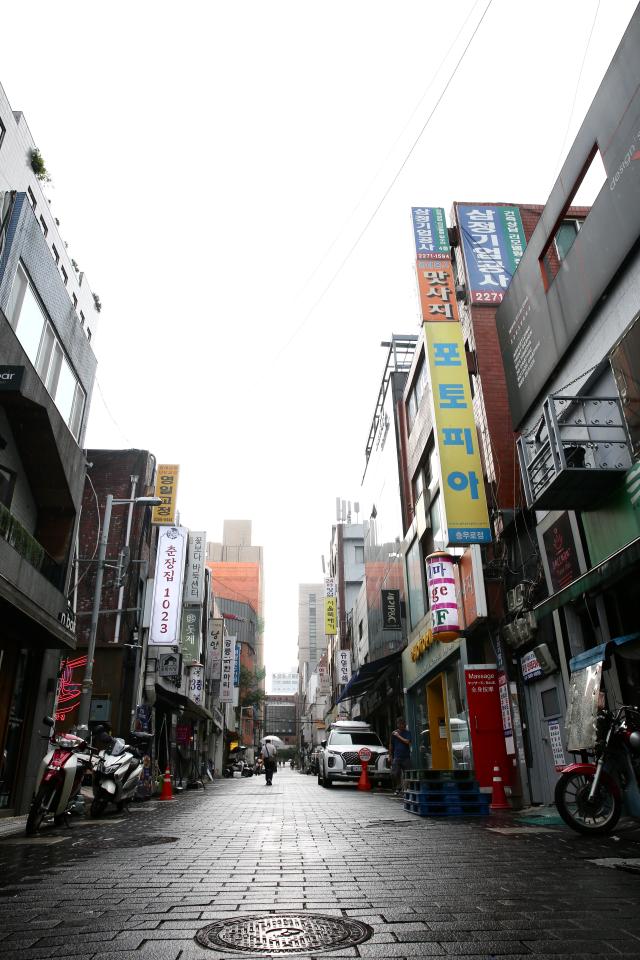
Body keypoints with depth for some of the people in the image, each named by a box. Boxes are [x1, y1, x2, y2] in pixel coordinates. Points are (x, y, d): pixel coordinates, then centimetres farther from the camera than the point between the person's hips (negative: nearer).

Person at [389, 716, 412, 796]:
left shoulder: (408, 732, 3)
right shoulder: (394, 733, 9)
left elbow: (407, 742, -13)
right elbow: (391, 745, 15)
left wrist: (398, 736, -9)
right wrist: (390, 756, 14)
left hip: (406, 757, -2)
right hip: (396, 757, 2)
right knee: (395, 774, -4)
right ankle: (398, 789, 13)